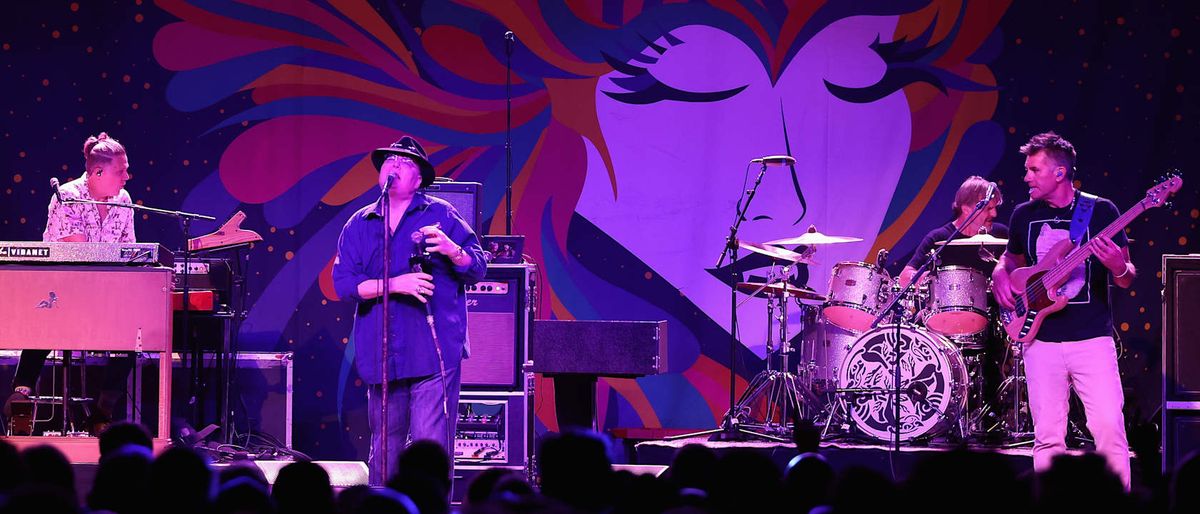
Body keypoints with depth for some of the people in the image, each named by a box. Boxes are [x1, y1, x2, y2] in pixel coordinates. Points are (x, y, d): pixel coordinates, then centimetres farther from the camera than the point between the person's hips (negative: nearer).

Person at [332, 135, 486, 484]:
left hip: (434, 353, -3)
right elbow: (343, 282, 1)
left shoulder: (440, 215, 6)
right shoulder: (360, 225, 13)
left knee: (430, 446, -10)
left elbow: (479, 269, 2)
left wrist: (451, 249, -19)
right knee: (384, 448, 12)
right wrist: (394, 284, -14)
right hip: (381, 356, 4)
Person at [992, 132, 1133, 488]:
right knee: (1047, 438, 2)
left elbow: (1127, 280, 3)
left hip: (1092, 339, -3)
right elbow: (1012, 259, 27)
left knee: (1109, 430, -11)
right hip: (1042, 342, 3)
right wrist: (1000, 274, 4)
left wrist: (1118, 268, -21)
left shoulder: (1100, 211, -1)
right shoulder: (1025, 215, 9)